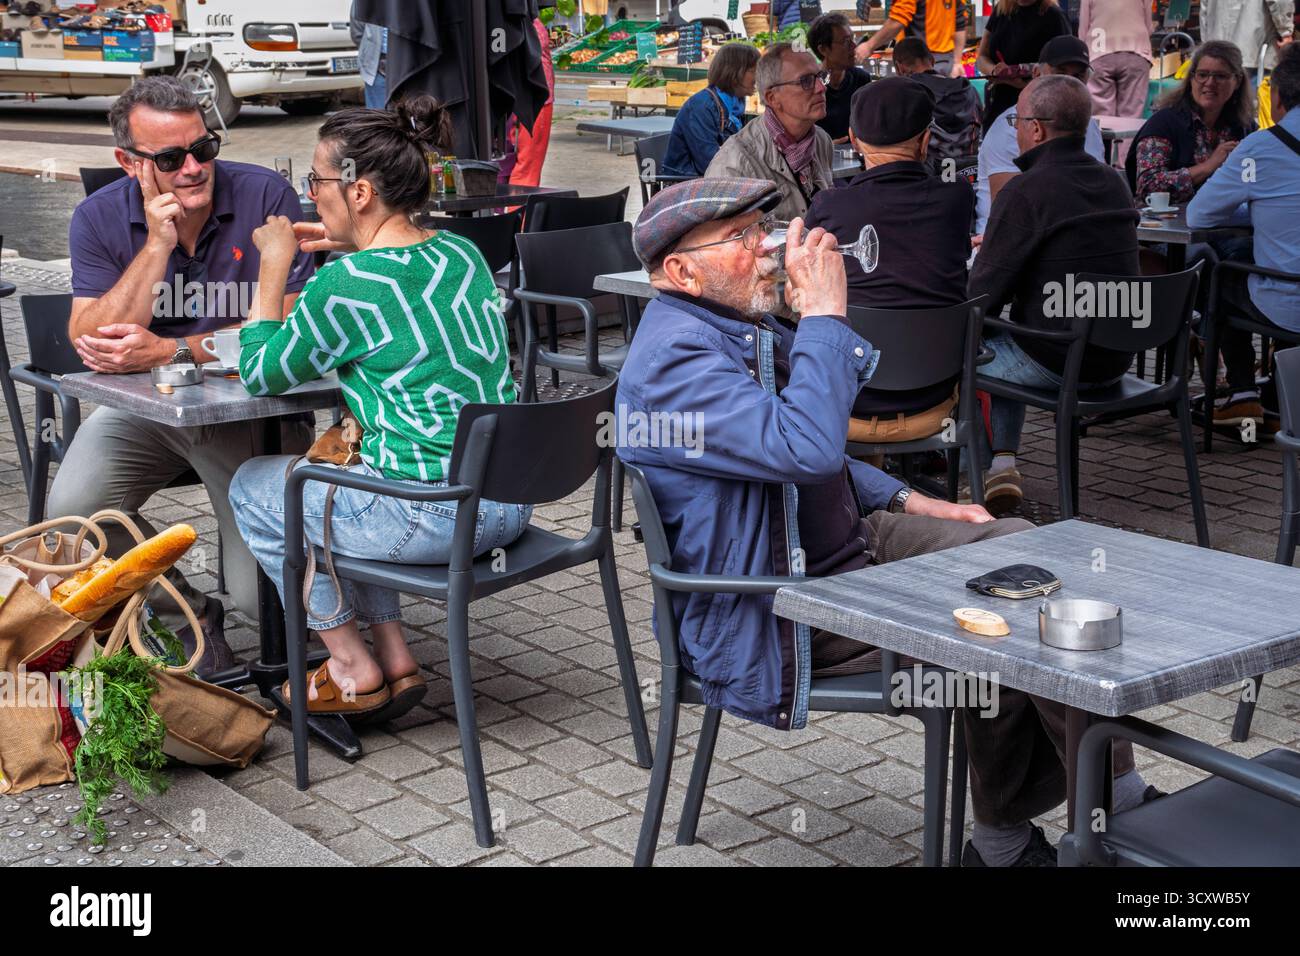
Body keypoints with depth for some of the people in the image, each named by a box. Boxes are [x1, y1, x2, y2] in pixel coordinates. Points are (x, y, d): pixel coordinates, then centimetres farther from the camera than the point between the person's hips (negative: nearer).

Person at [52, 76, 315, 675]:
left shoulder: (266, 197, -11)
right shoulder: (100, 219, -4)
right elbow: (88, 344, -14)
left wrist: (169, 351, -24)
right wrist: (157, 244, -21)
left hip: (250, 407, -3)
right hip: (141, 408, 3)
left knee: (265, 596, -15)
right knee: (73, 511, -24)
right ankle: (187, 616, 2)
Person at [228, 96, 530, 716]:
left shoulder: (345, 285, -16)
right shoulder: (462, 253, 6)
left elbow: (261, 375, -1)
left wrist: (275, 267, 7)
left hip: (433, 516, -8)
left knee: (253, 486, 16)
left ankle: (354, 669, 22)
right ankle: (395, 661, 27)